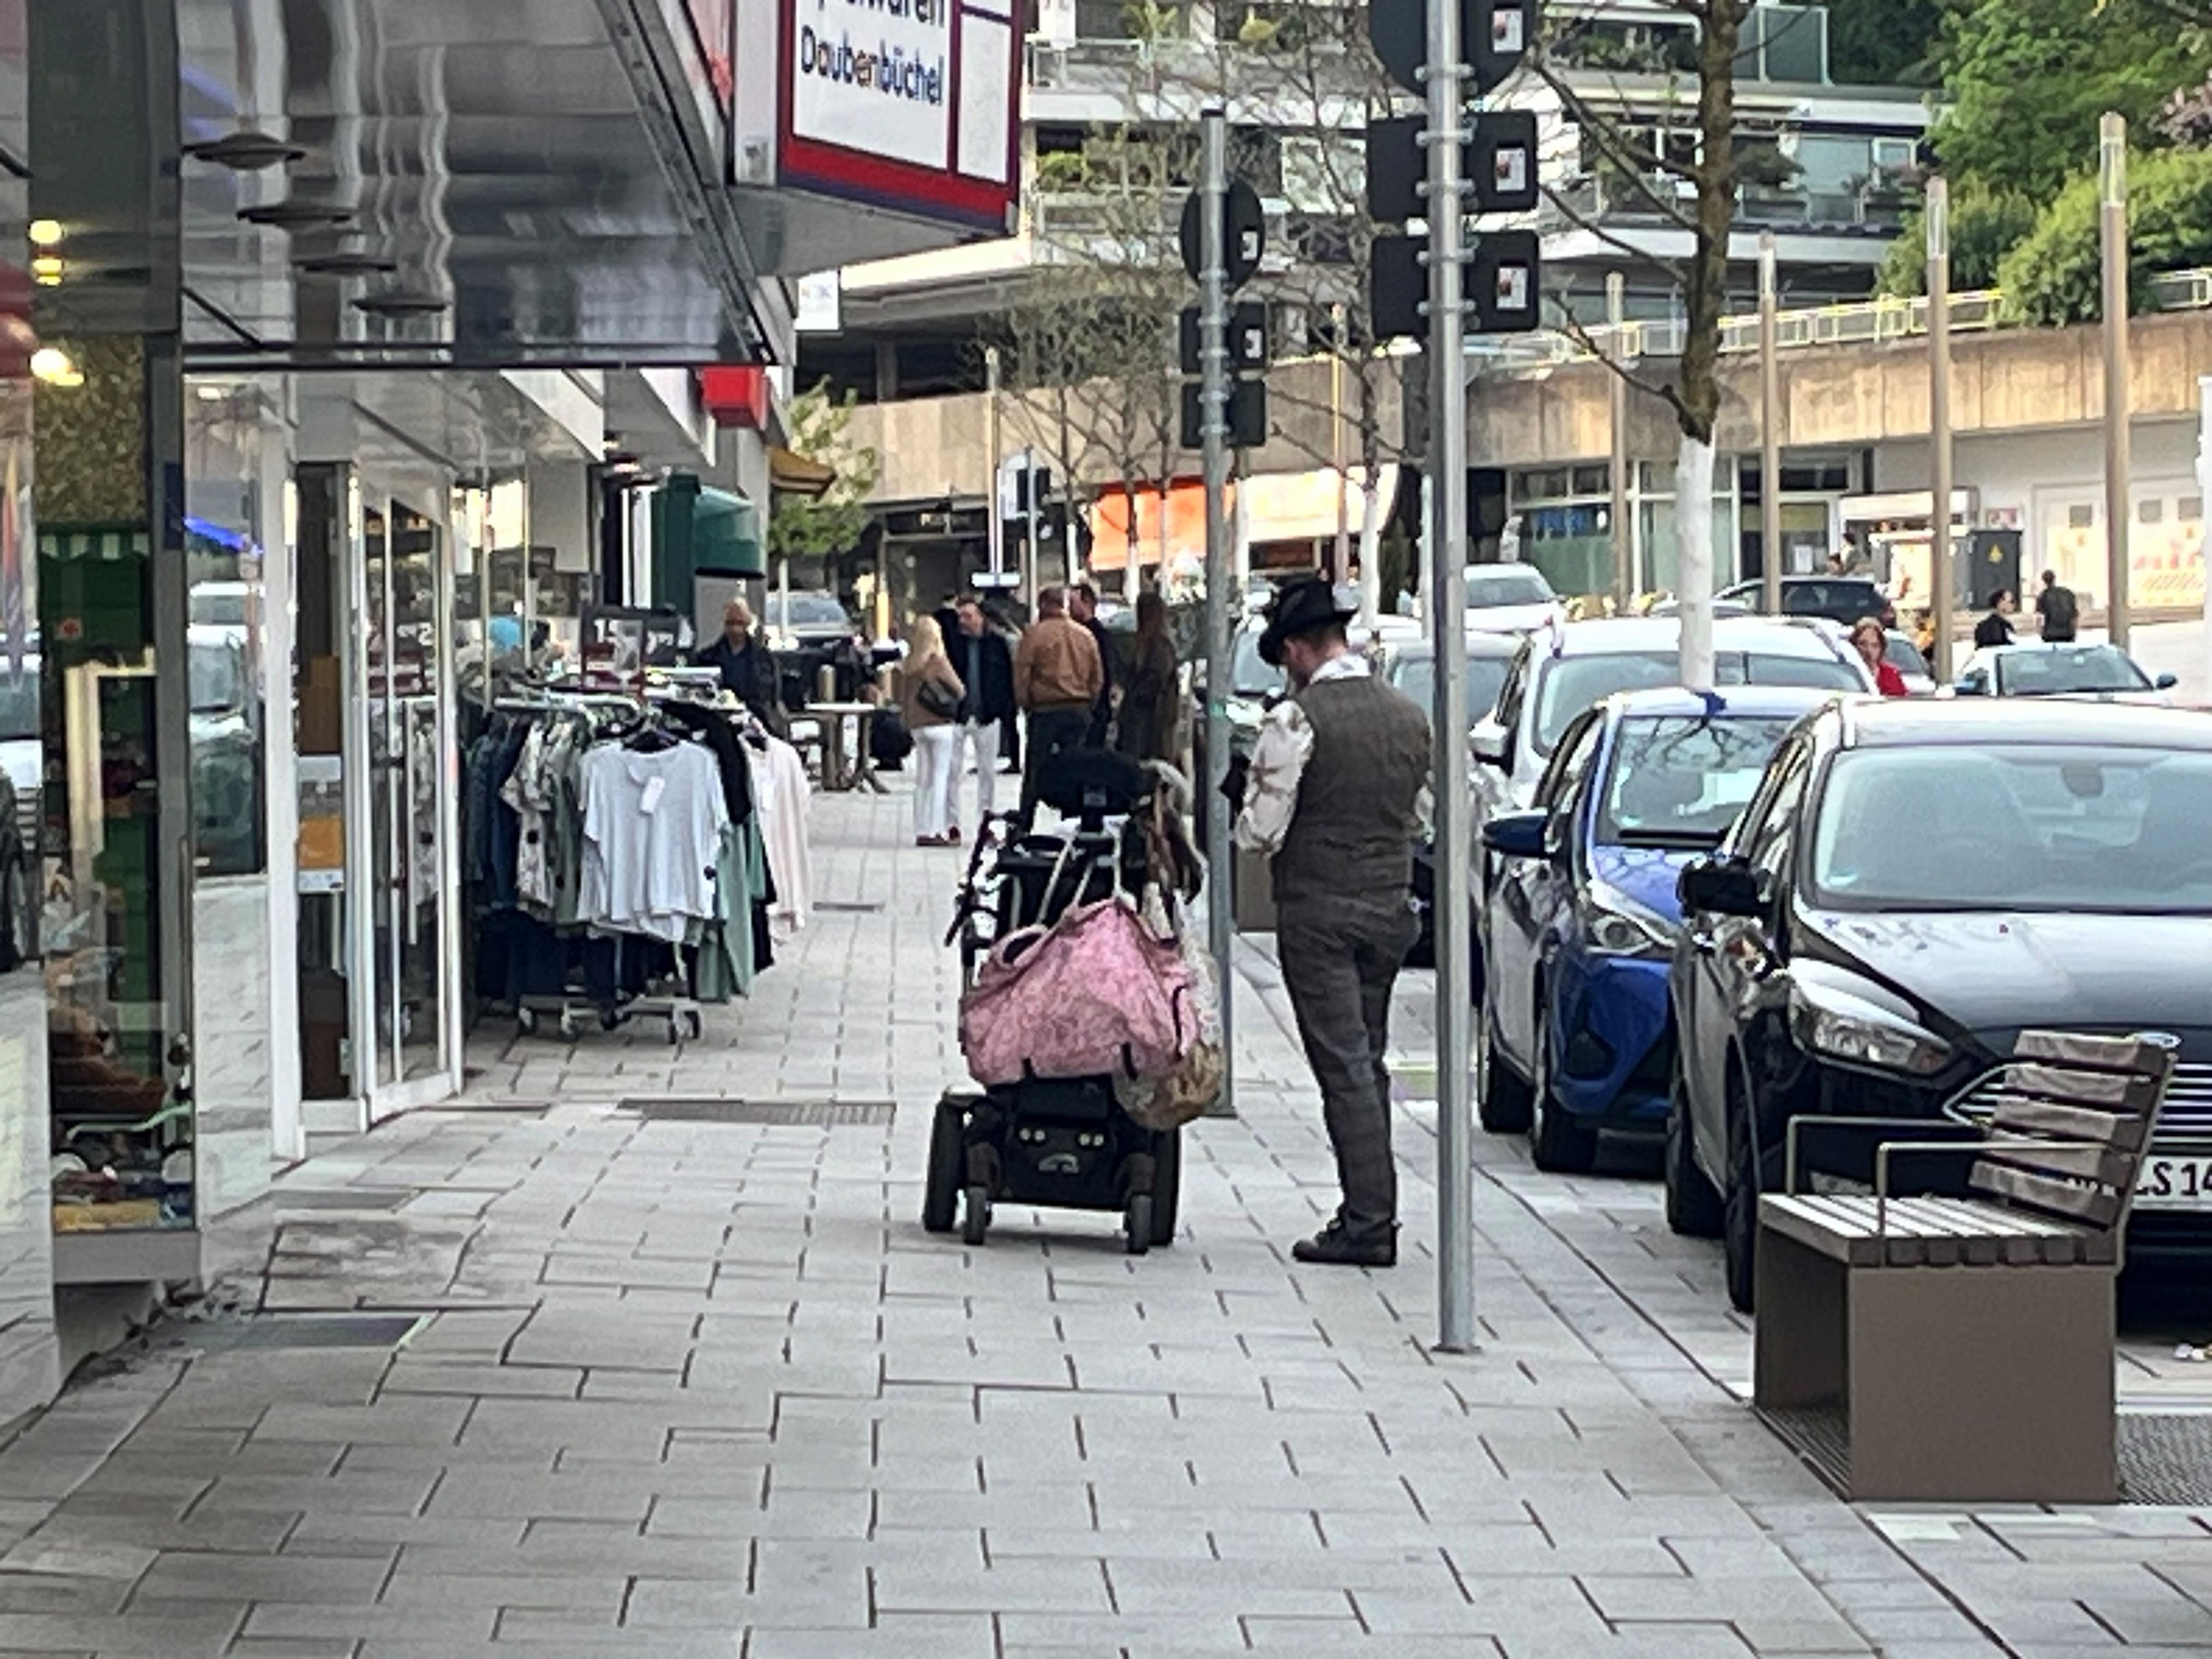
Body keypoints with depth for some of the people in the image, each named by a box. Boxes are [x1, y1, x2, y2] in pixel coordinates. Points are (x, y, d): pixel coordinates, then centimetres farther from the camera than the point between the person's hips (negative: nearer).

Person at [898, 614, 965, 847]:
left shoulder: (907, 666, 5)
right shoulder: (938, 662, -12)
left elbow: (902, 697, 12)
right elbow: (959, 691, -6)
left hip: (917, 726, 5)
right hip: (941, 725, -5)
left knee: (922, 779, 10)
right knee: (940, 778, -2)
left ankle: (922, 831, 10)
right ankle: (937, 832, -4)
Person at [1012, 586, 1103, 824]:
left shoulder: (1036, 633, -6)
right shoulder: (1086, 635, 8)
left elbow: (1022, 673, -5)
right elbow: (1098, 677, 13)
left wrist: (1025, 705, 7)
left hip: (1046, 710, -4)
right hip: (1080, 711, 4)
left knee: (1035, 770, 2)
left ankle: (1024, 826, 4)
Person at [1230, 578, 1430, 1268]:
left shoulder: (1297, 719, -14)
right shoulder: (1410, 715, 7)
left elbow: (1261, 833, -14)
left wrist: (1242, 800, 6)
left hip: (1318, 911, -6)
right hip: (1390, 903, 6)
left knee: (1344, 1065, -6)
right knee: (1367, 1061, 14)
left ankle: (1368, 1223, -8)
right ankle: (1371, 1210, 16)